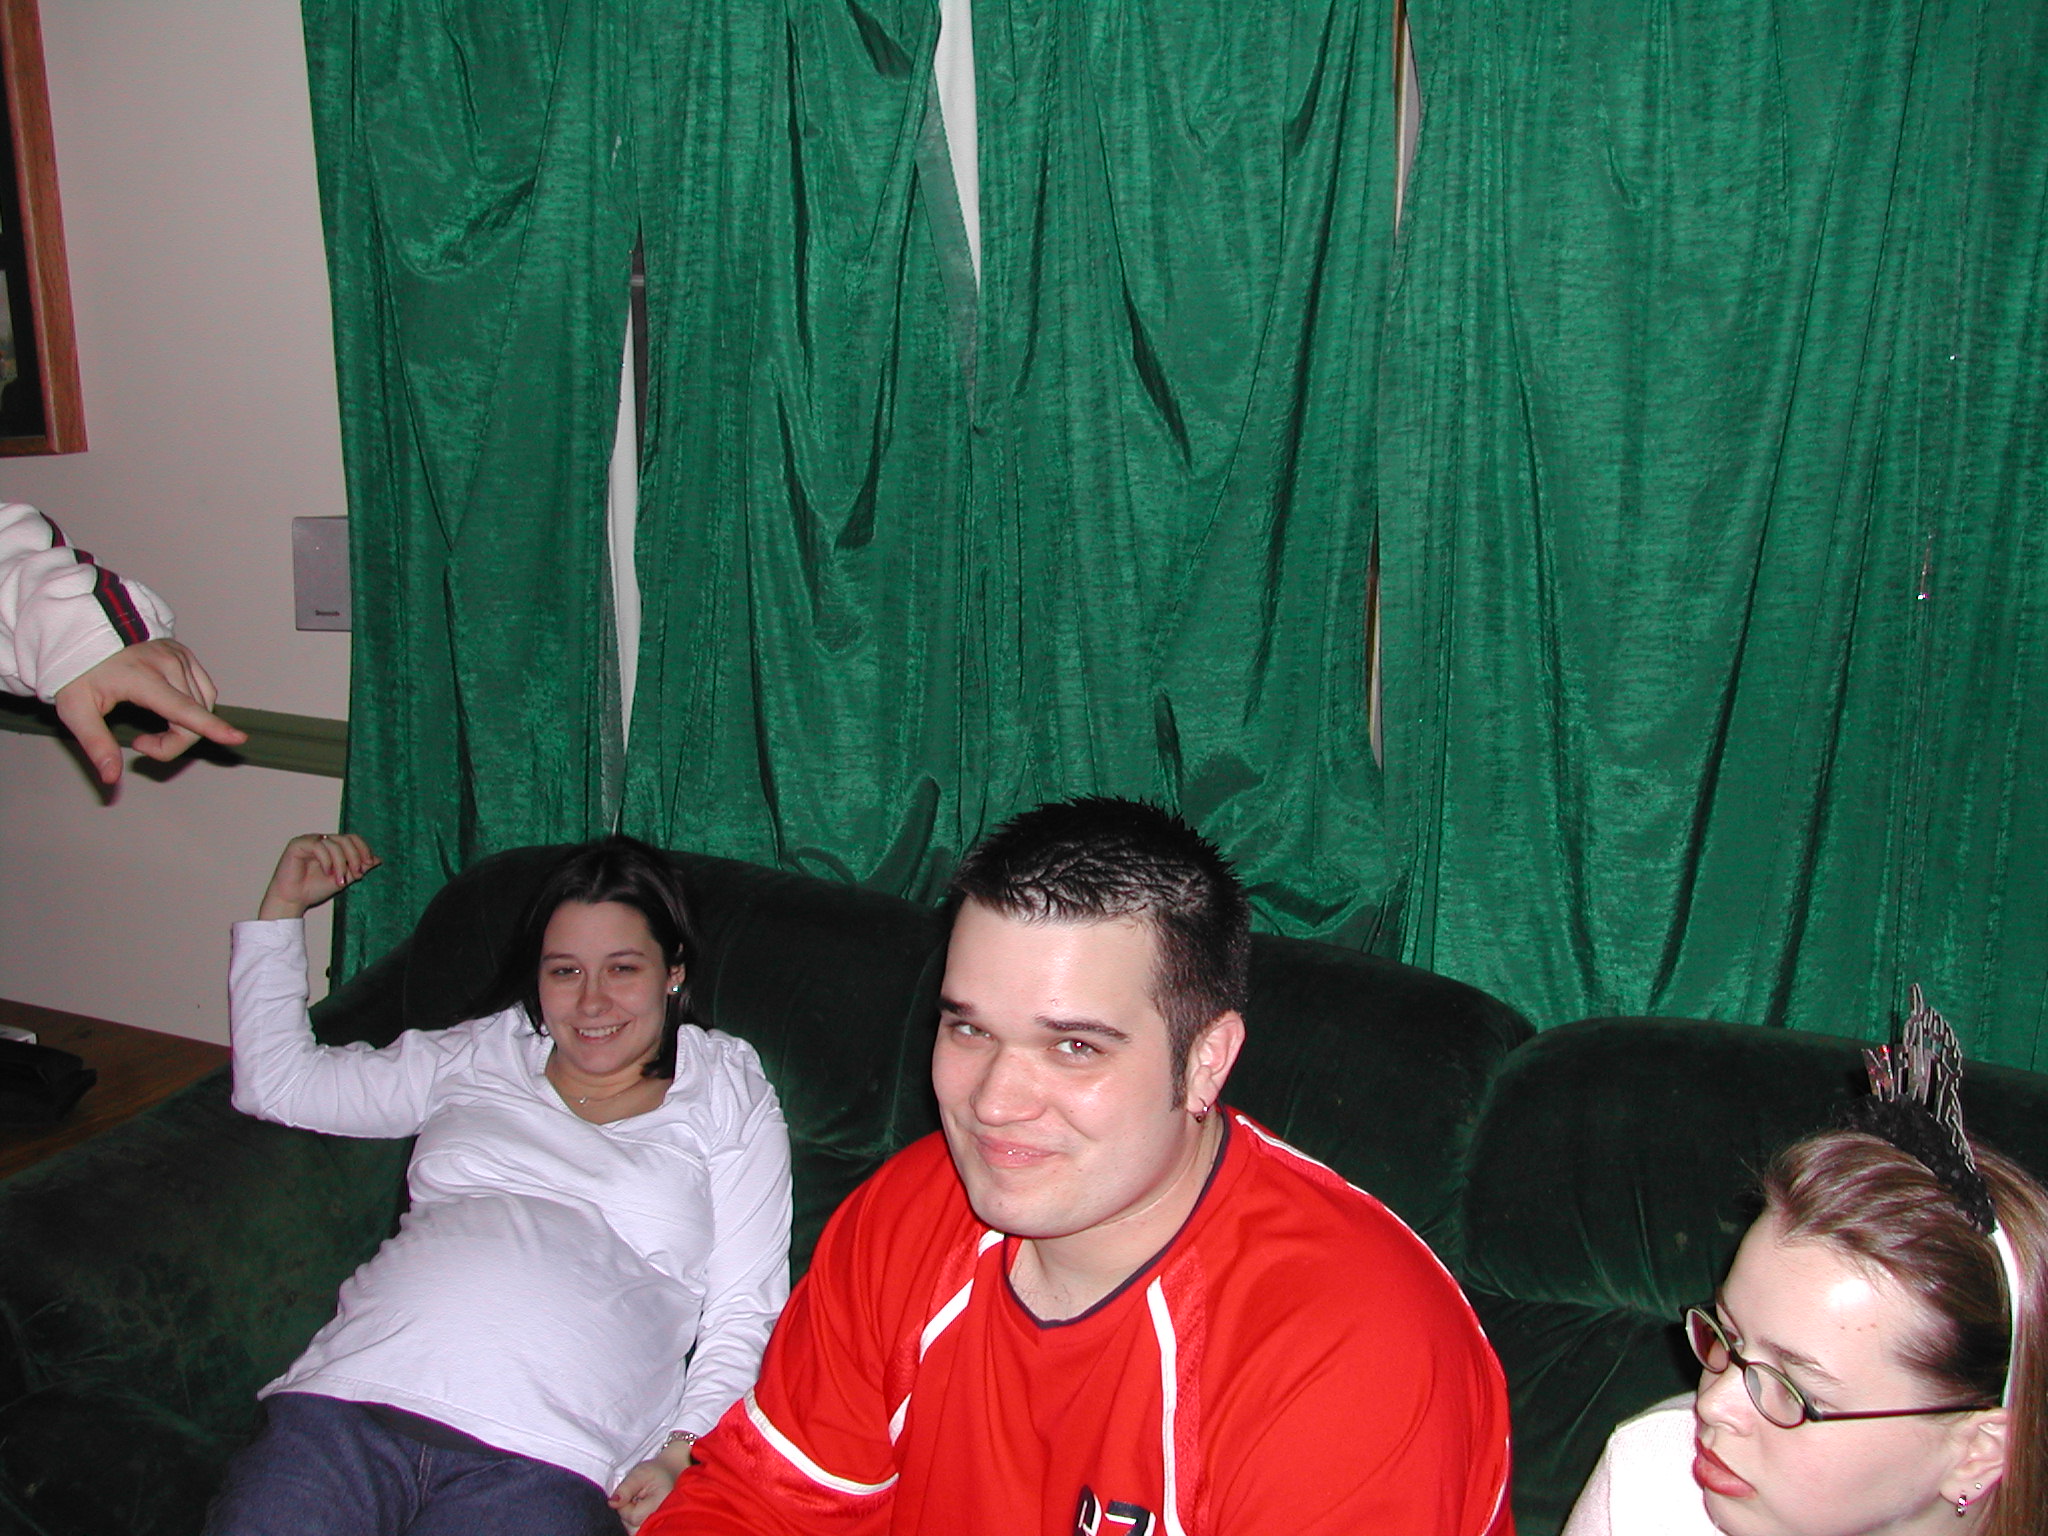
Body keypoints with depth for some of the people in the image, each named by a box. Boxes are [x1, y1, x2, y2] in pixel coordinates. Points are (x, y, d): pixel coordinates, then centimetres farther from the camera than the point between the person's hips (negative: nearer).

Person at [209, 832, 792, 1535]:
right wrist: (283, 905, 22)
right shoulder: (472, 1058, 23)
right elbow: (276, 1081, 26)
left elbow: (741, 1316, 8)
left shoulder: (729, 1098, 13)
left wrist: (678, 1456, -8)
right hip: (350, 1399, 2)